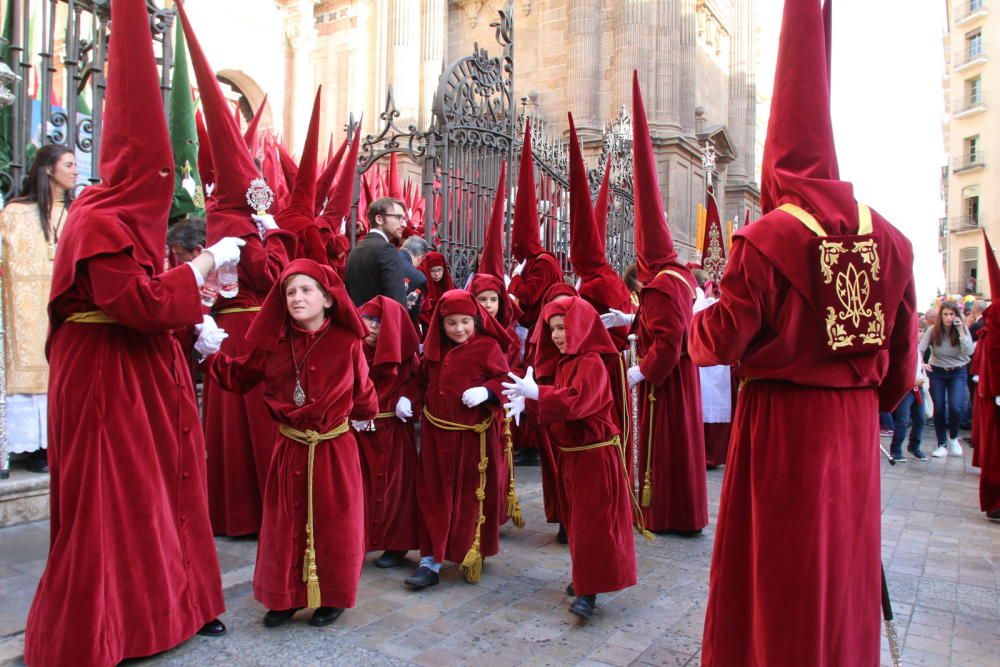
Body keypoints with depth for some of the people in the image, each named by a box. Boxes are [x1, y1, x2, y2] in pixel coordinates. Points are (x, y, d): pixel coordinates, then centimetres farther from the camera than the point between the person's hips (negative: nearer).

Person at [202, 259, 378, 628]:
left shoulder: (347, 343, -11)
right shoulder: (274, 343, 0)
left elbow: (362, 391, 1)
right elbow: (240, 376, 7)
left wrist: (362, 418, 13)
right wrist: (212, 354, -5)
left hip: (334, 449, -3)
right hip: (289, 447, 3)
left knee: (333, 524, 9)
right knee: (284, 524, 14)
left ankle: (332, 597, 29)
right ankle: (286, 596, 33)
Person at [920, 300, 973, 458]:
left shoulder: (963, 329, -6)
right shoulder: (933, 330, -7)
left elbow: (968, 352, -18)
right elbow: (920, 349, -14)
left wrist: (961, 331, -22)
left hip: (958, 372, 0)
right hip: (937, 372, 0)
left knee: (956, 408, -15)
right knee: (939, 409, 2)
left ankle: (953, 437, 14)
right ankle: (942, 444, 17)